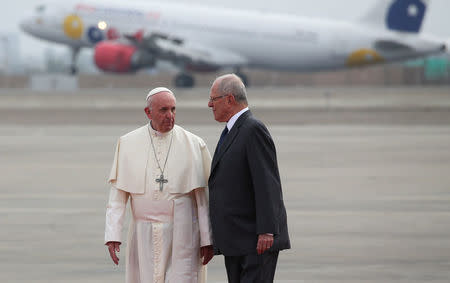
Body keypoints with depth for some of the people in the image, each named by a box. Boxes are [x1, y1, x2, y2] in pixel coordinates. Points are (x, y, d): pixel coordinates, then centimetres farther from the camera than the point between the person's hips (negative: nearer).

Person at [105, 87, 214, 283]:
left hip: (181, 236, -2)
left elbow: (204, 196, -1)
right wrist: (112, 235, -6)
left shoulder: (193, 145, -1)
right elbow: (118, 195, 2)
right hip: (144, 237, 2)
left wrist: (207, 239, -5)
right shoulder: (128, 144, 4)